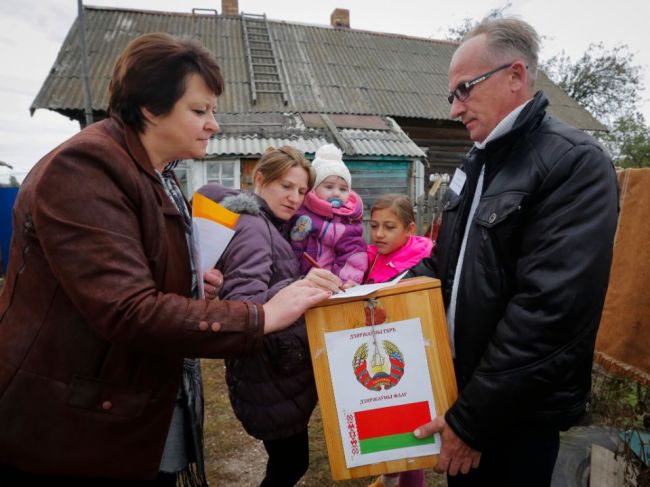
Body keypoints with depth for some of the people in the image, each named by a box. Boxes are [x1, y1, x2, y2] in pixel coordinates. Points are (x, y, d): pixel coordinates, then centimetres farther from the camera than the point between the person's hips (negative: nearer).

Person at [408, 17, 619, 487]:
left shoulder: (577, 163, -19)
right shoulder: (477, 161, 8)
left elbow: (549, 309, -26)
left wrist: (471, 418, -22)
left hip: (517, 412, -7)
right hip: (457, 383, 7)